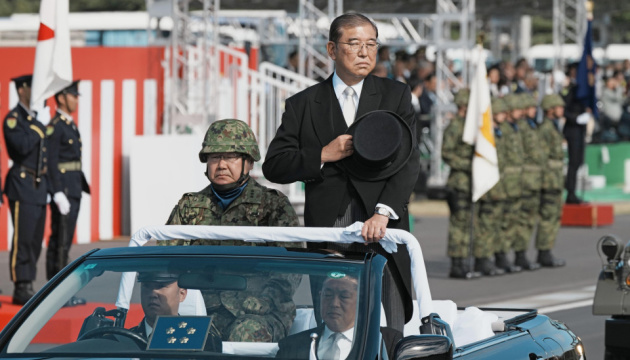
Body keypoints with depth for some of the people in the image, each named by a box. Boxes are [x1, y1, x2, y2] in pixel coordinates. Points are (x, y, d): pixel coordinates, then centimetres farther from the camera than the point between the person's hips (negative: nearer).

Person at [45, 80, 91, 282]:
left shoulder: (70, 125, 17)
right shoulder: (54, 127, -13)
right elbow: (51, 163, -18)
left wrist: (81, 188, 20)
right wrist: (59, 195, -23)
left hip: (74, 189, 10)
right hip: (62, 188, -10)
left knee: (59, 239, 11)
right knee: (62, 238, -10)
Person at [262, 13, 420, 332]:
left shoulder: (396, 96, 11)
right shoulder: (303, 105, 13)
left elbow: (408, 161, -1)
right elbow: (273, 167, 8)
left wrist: (383, 212, -16)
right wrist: (323, 156, -7)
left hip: (382, 231, 0)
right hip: (326, 231, 0)